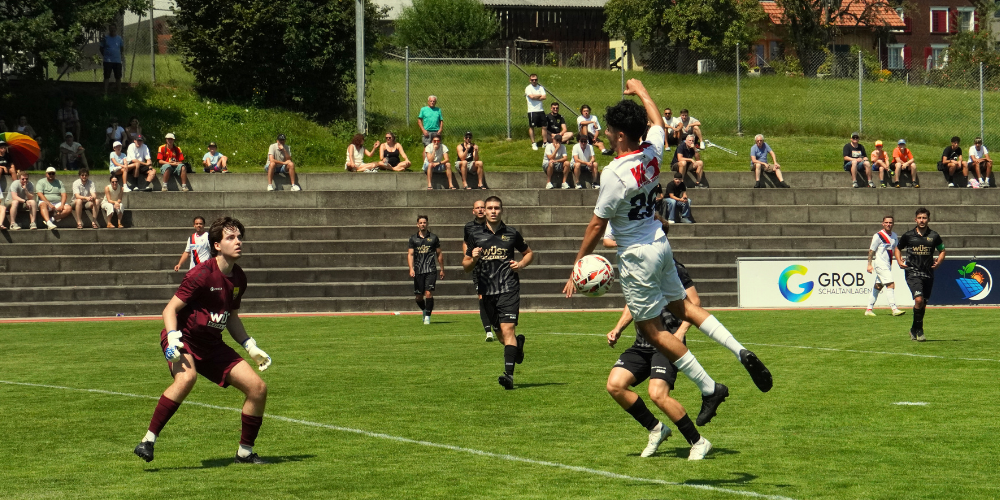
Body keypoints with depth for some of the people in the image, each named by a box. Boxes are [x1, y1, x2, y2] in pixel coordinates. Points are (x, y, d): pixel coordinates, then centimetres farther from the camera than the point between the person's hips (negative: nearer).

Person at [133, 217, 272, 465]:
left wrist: (250, 347, 15)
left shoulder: (238, 278, 6)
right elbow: (170, 309, -14)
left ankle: (245, 452, 15)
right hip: (183, 340, -7)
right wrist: (172, 338, -29)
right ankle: (148, 440, -32)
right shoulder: (202, 275, -17)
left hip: (212, 346, 7)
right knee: (186, 377, -39)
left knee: (258, 388, -1)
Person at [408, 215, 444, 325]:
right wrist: (411, 269, -11)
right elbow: (410, 254, 3)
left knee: (429, 293, -15)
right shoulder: (413, 239, 7)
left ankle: (427, 317, -8)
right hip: (418, 271, 2)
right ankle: (424, 310, 35)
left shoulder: (433, 238, 6)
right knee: (419, 297, 6)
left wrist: (442, 269, 13)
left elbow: (439, 254, 13)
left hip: (431, 270, -2)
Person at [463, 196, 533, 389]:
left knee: (507, 329, -16)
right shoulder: (476, 235, 8)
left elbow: (529, 253, 21)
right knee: (500, 333, 11)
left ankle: (509, 374, -23)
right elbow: (466, 266, 13)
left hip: (509, 288, -3)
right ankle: (518, 343, 46)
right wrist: (473, 259, -10)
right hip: (487, 291, 3)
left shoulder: (511, 234, 5)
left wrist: (521, 264, 0)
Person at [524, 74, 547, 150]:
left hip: (541, 110, 4)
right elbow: (531, 96, -18)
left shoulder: (541, 87, 10)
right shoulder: (528, 88, -3)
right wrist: (540, 95, -4)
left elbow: (544, 97, -2)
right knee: (531, 127, -1)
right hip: (532, 111, -4)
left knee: (544, 127, 5)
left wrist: (535, 97, -12)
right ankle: (533, 143, 9)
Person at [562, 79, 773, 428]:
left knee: (651, 330, 2)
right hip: (660, 243, 8)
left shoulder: (615, 174, -24)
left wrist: (577, 266, -8)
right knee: (680, 305, 23)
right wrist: (640, 90, 36)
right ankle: (741, 352, 10)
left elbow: (597, 224, -17)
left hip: (637, 255, -8)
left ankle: (709, 388, 2)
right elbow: (658, 122, 21)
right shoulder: (652, 153, -3)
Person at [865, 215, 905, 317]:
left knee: (878, 286, 11)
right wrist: (869, 264, -12)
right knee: (890, 285, -17)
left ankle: (869, 309, 17)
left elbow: (895, 250, 22)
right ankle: (894, 309, -20)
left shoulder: (894, 236, 12)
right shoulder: (878, 236, -10)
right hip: (880, 265, -8)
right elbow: (871, 250, -7)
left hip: (888, 265, 8)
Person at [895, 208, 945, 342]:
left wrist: (938, 262, 0)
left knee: (923, 304, 9)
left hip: (928, 274, 3)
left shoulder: (934, 236, 4)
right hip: (912, 272, -3)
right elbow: (898, 248, 17)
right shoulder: (908, 235, 1)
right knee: (919, 300, -19)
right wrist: (899, 261, 0)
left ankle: (915, 330, 26)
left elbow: (942, 250, 18)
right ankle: (918, 329, -5)